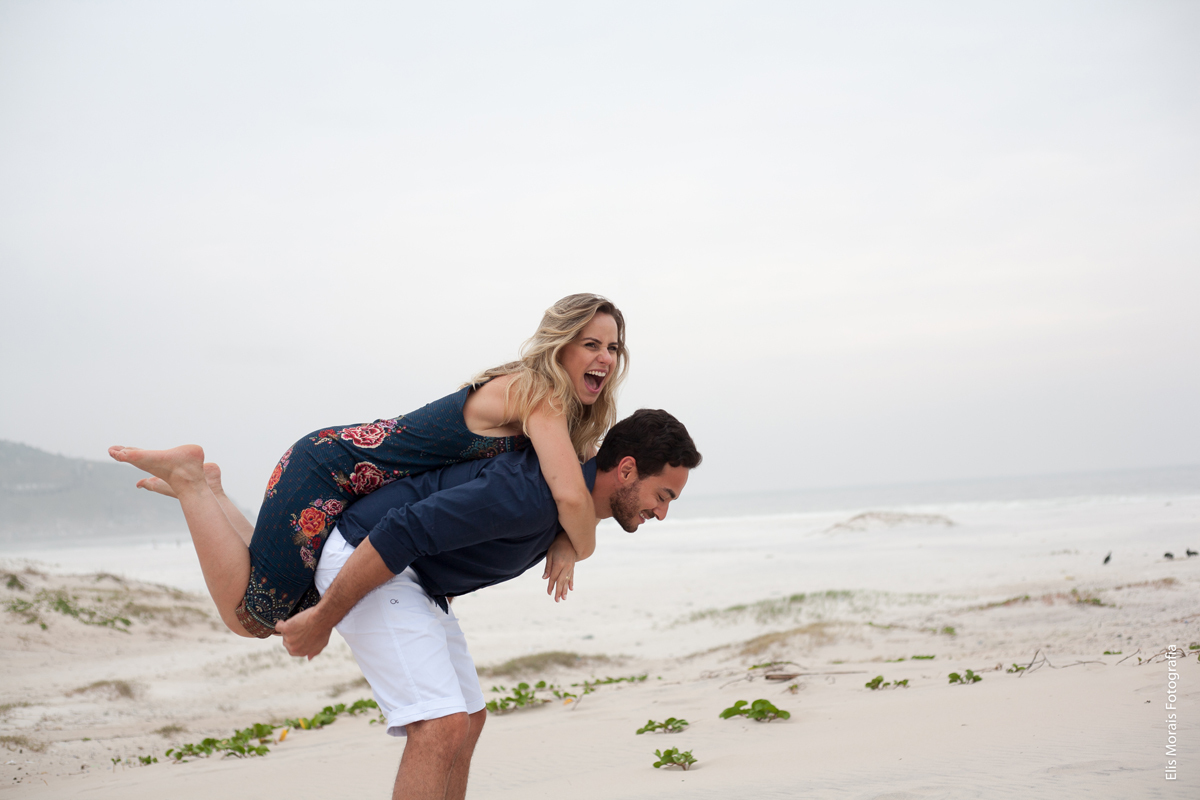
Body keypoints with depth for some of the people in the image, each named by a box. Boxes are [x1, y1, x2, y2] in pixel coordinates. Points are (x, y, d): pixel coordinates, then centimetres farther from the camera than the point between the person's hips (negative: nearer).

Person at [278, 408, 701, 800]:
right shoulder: (529, 494, -28)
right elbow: (397, 534, -29)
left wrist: (568, 540, 4)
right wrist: (321, 620, -21)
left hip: (418, 581, 11)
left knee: (468, 718, 13)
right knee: (442, 726, -20)